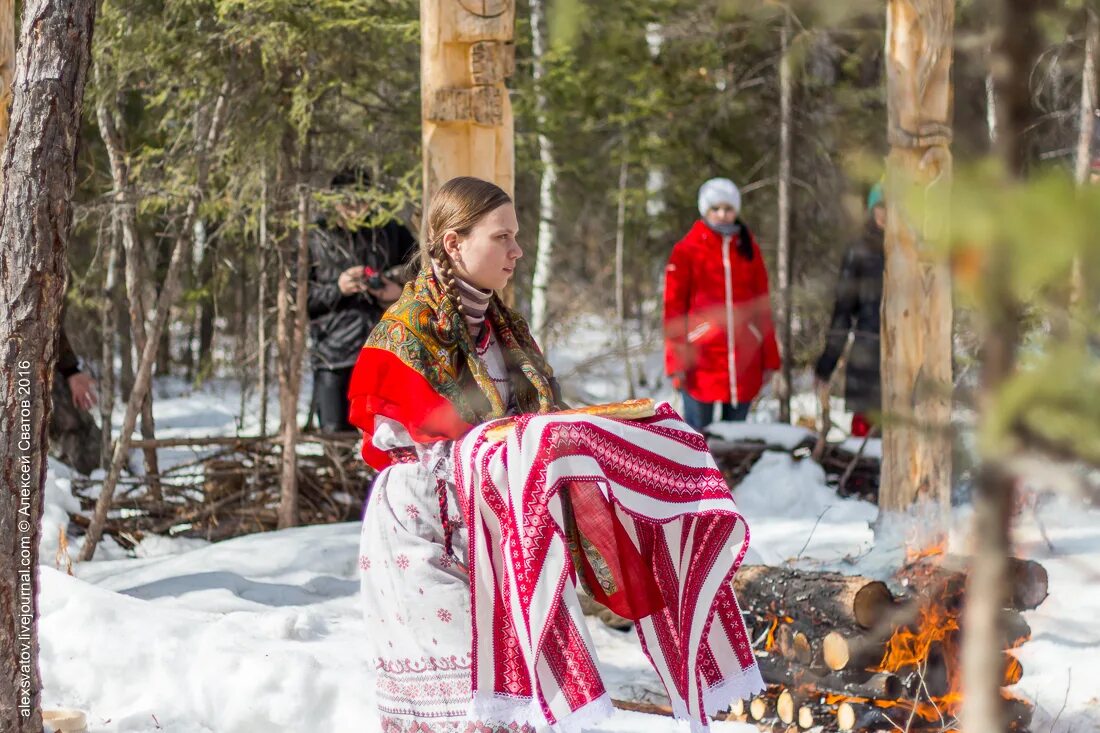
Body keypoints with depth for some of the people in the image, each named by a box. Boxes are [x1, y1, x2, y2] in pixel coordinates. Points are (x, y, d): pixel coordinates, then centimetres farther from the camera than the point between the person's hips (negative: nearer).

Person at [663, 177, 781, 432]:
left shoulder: (748, 249, 11)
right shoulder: (687, 251, 0)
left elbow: (762, 306, 13)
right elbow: (673, 308, -2)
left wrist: (769, 358, 10)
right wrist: (676, 362, -7)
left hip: (744, 364, 4)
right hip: (701, 361, -3)